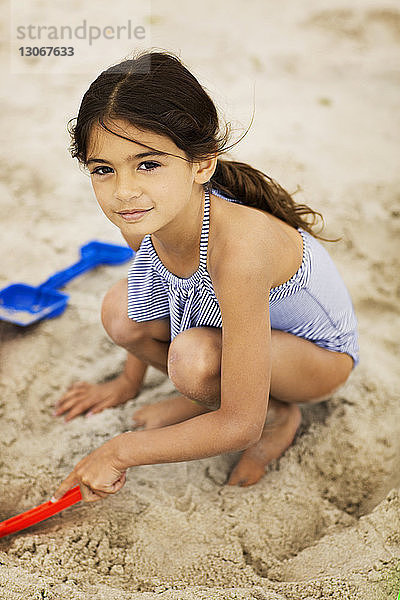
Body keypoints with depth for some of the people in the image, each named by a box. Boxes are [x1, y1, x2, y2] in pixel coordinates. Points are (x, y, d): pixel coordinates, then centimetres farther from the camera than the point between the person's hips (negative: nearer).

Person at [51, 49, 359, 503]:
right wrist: (129, 381, 21)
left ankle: (280, 413, -1)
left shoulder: (239, 247, -41)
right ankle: (209, 395, 10)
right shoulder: (140, 218, -19)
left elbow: (241, 426, -34)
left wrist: (121, 451, -23)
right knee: (121, 308, -13)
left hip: (321, 351, -6)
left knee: (193, 356, -33)